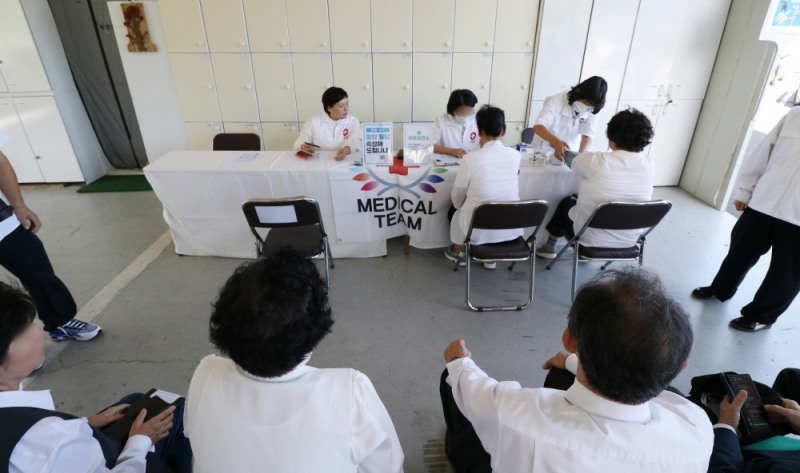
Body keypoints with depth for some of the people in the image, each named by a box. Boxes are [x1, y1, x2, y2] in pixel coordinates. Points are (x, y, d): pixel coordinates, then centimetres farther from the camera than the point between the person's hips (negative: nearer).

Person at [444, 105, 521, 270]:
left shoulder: (470, 158, -16)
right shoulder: (515, 155, -5)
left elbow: (457, 196, -2)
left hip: (479, 231, -3)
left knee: (457, 211, 29)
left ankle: (459, 253, 48)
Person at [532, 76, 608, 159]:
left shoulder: (592, 109, -8)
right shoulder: (558, 100, -20)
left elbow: (588, 134, -15)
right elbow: (538, 126, -30)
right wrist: (556, 142, -48)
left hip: (569, 153, 4)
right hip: (544, 152, -4)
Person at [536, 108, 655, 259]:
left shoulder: (597, 161, -22)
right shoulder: (649, 166, -9)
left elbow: (574, 163, -1)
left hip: (590, 237, -4)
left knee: (566, 202, 25)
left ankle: (550, 246, 39)